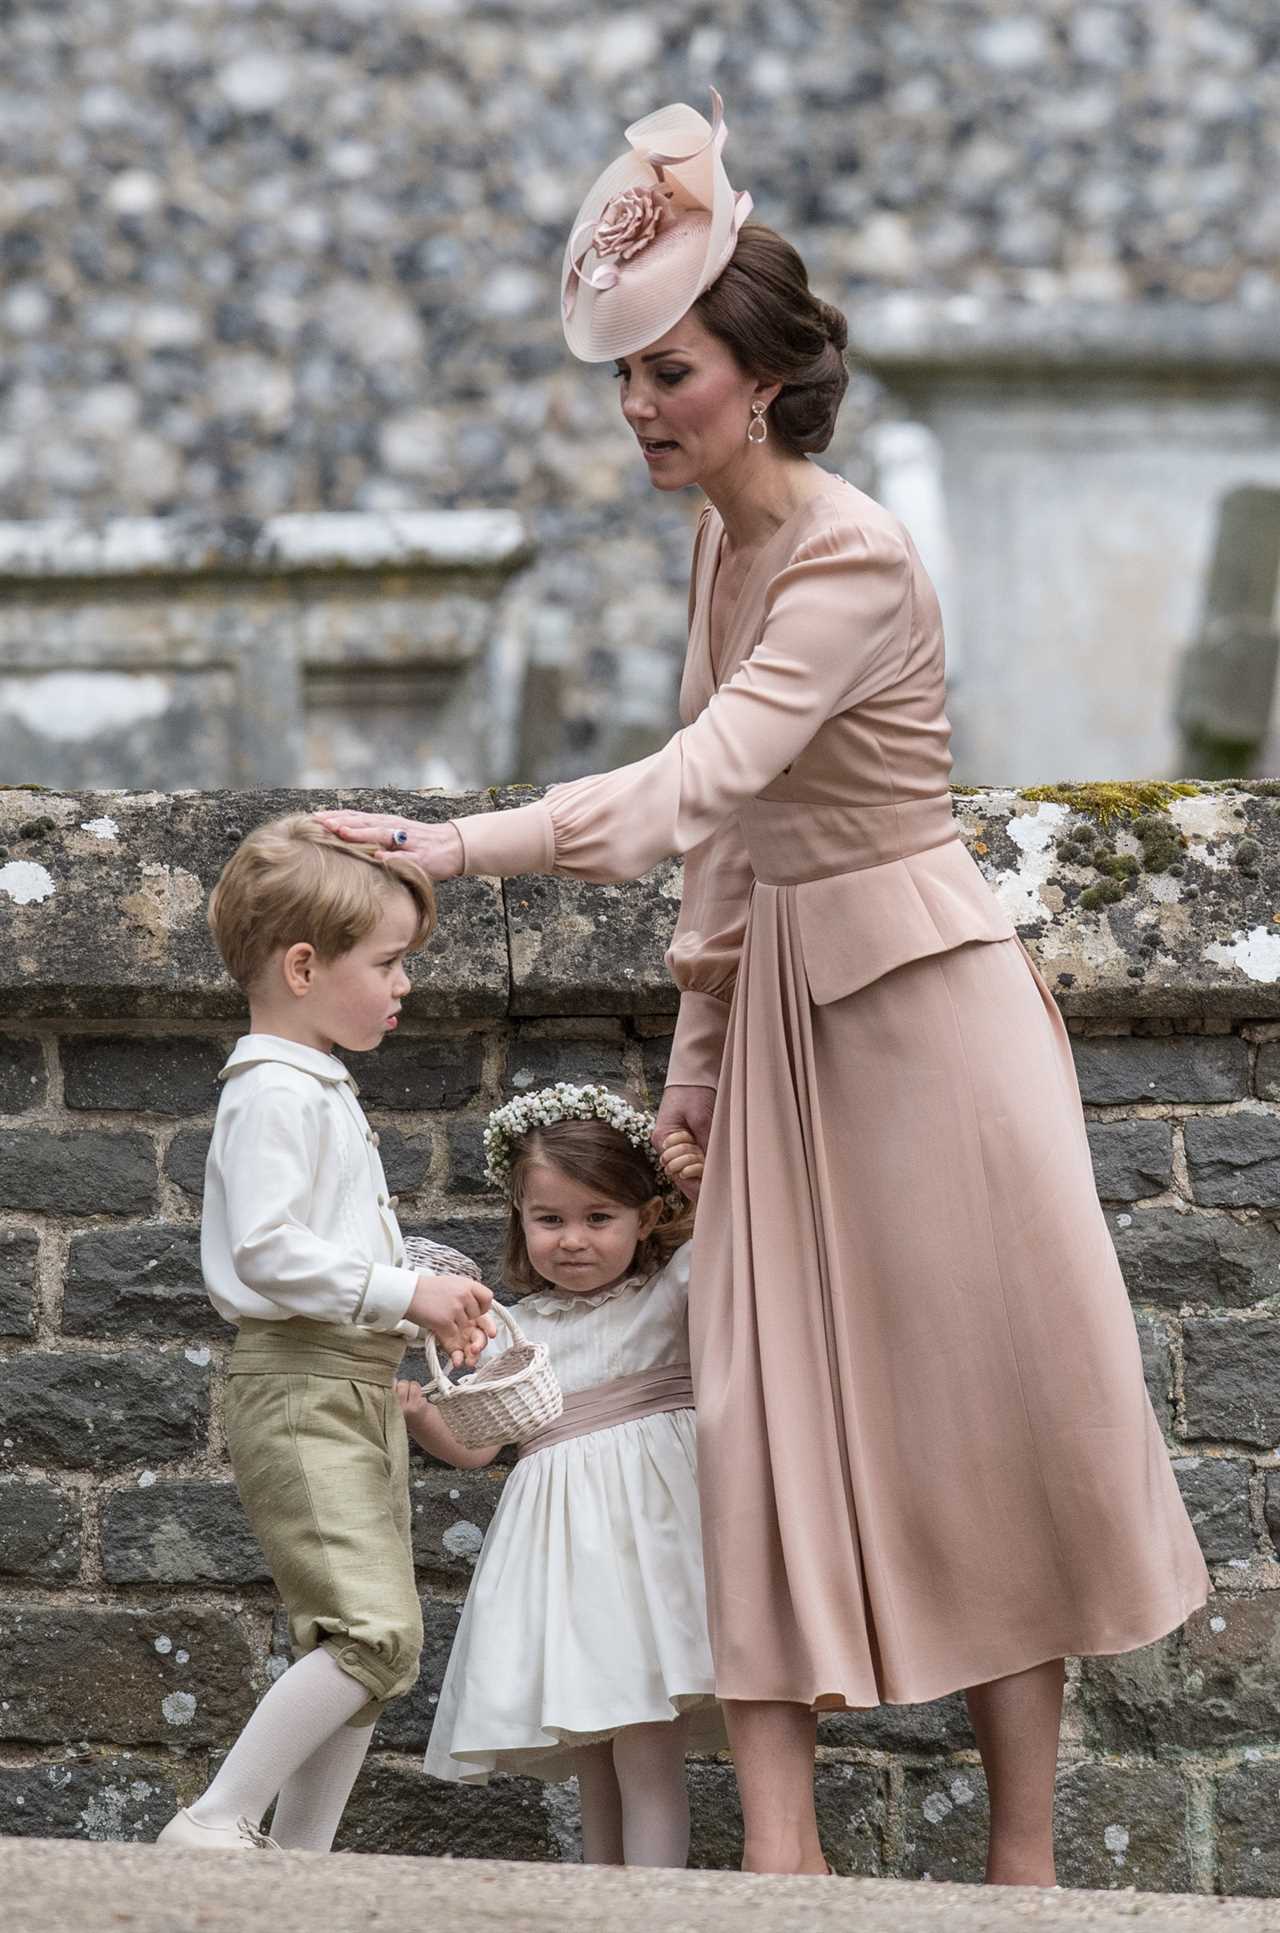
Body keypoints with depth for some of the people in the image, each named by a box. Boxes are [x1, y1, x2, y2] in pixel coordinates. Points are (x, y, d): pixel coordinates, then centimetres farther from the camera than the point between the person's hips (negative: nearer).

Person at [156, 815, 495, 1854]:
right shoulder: (274, 1094, -13)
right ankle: (216, 1823, -13)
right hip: (301, 1389, -11)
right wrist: (405, 1292, -20)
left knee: (364, 1640, 8)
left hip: (358, 1390, 11)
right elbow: (267, 1253, -22)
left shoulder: (322, 1090, 20)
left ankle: (299, 1852, 10)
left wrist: (425, 1308, 14)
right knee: (372, 1629, -18)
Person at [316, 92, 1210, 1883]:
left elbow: (699, 782, -31)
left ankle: (1026, 1853, 7)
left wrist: (455, 846, -38)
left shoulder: (855, 560, -19)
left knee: (985, 1401, -1)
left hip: (920, 992, -8)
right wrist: (696, 1062, 13)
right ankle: (781, 1844, -3)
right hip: (780, 993, 8)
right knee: (759, 1394, -1)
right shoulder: (721, 539, 8)